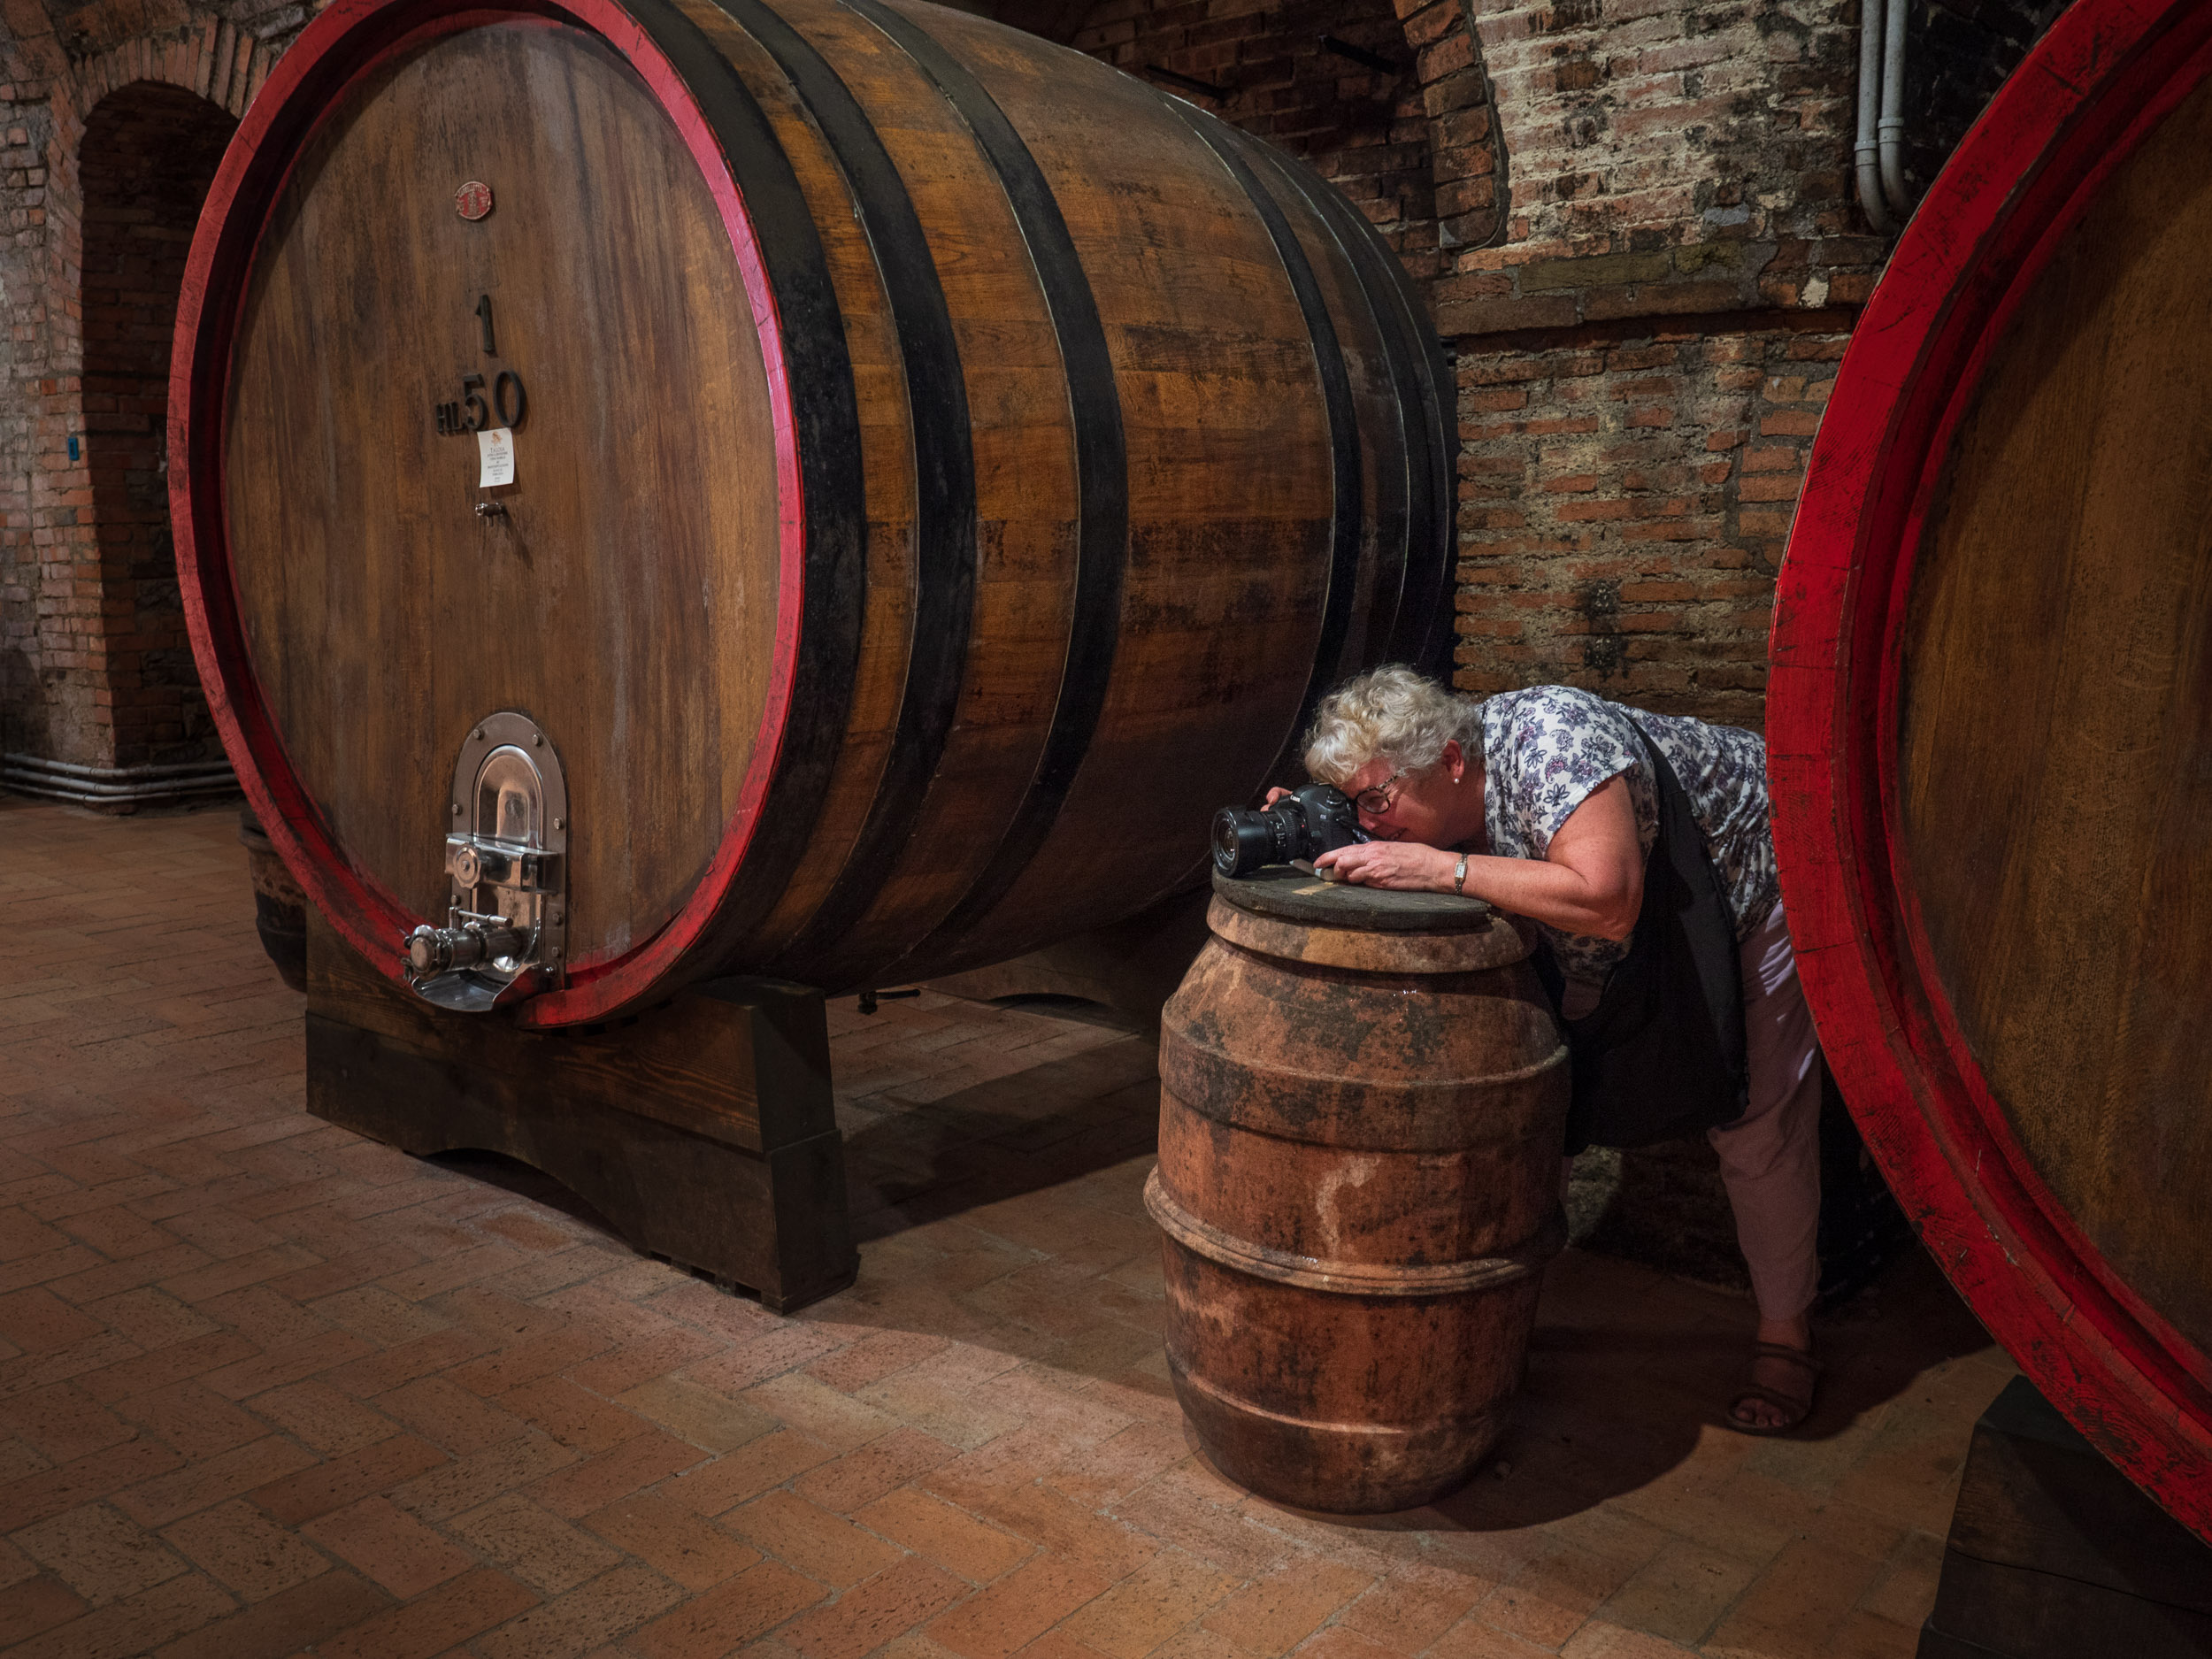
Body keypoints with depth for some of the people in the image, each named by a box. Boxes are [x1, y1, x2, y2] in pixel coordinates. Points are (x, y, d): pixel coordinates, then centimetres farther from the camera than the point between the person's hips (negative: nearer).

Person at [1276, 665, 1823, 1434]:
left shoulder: (1547, 736, -39)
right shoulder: (1434, 810, -15)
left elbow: (1606, 902, -48)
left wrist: (1439, 868, -47)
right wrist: (1314, 840, -26)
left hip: (1758, 873, -7)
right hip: (1660, 927, 7)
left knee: (1760, 1129, -4)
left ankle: (1785, 1338, 15)